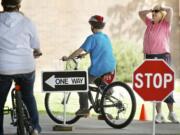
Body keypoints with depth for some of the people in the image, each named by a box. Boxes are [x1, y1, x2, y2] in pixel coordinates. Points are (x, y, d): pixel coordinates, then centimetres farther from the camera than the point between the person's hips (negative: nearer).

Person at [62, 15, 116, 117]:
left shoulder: (92, 38, -10)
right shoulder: (106, 37, 15)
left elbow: (80, 51, -13)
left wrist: (67, 58, -3)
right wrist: (84, 54, 36)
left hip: (98, 69, -7)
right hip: (111, 68, 7)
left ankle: (84, 109, 4)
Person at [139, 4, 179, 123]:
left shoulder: (166, 24, -1)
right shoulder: (150, 23, 14)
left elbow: (170, 10, -16)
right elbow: (140, 13, 25)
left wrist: (161, 8, 2)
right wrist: (151, 10, 14)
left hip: (163, 57, -5)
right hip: (150, 57, 5)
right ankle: (159, 114, 5)